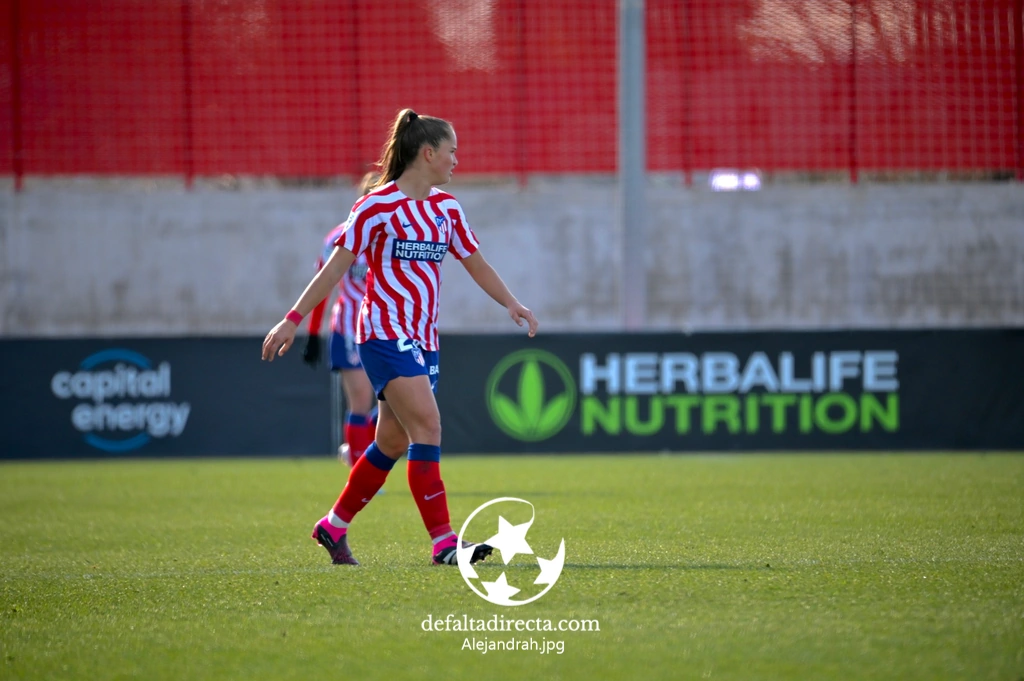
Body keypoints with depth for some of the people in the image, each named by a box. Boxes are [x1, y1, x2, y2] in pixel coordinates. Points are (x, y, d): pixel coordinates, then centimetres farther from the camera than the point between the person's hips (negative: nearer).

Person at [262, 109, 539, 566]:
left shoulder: (446, 208, 12)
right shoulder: (378, 206, -8)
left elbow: (475, 263, 20)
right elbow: (335, 267, -6)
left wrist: (511, 304, 6)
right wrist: (294, 319, -7)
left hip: (423, 339, 8)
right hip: (384, 334, -8)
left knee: (393, 443, 10)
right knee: (427, 425, -19)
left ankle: (334, 528, 26)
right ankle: (443, 542, -21)